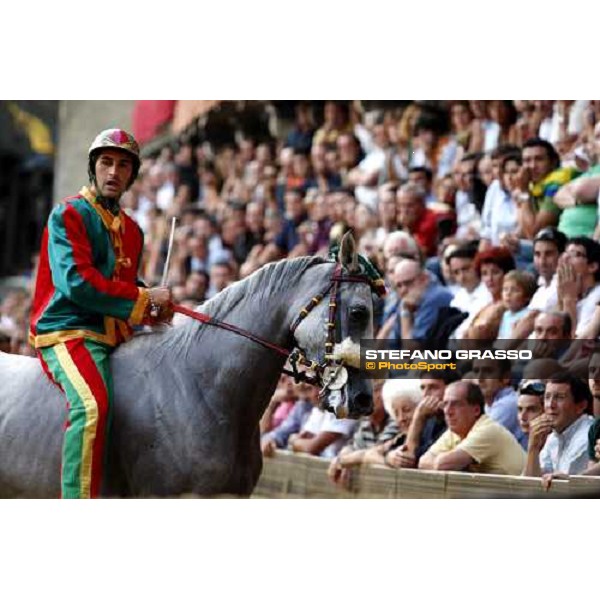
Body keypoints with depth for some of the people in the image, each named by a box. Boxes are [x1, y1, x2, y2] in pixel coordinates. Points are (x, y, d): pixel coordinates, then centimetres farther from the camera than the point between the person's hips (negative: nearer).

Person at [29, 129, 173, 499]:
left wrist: (154, 311, 6)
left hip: (116, 336, 8)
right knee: (93, 404, -33)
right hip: (67, 330, -8)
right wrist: (144, 299, -13)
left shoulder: (132, 230, 20)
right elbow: (76, 282, -15)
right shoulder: (69, 215, -3)